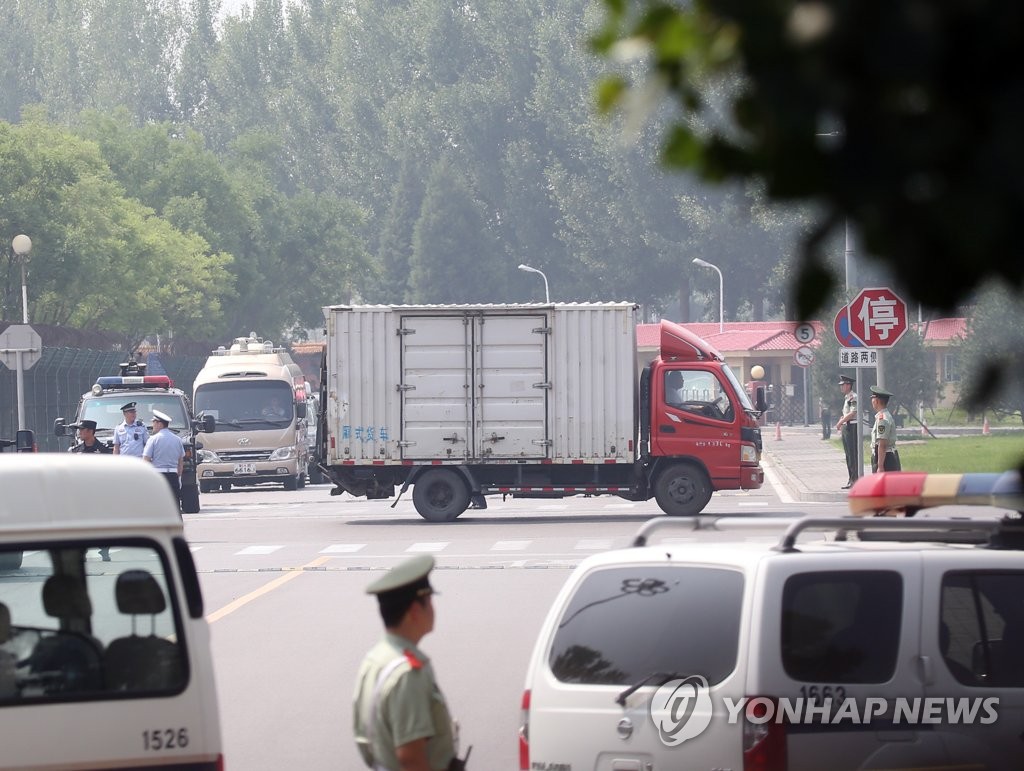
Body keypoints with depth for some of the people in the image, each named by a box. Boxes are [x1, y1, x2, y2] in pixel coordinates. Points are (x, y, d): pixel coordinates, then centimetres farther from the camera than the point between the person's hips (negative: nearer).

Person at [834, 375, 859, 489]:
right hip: (846, 428, 10)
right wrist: (841, 422, 8)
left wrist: (840, 422, -16)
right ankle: (851, 479, 18)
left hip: (852, 428, -10)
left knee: (853, 455, -8)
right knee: (848, 455, 13)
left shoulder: (853, 397, -13)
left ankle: (855, 480, -7)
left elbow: (852, 413, -21)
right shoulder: (846, 398, 17)